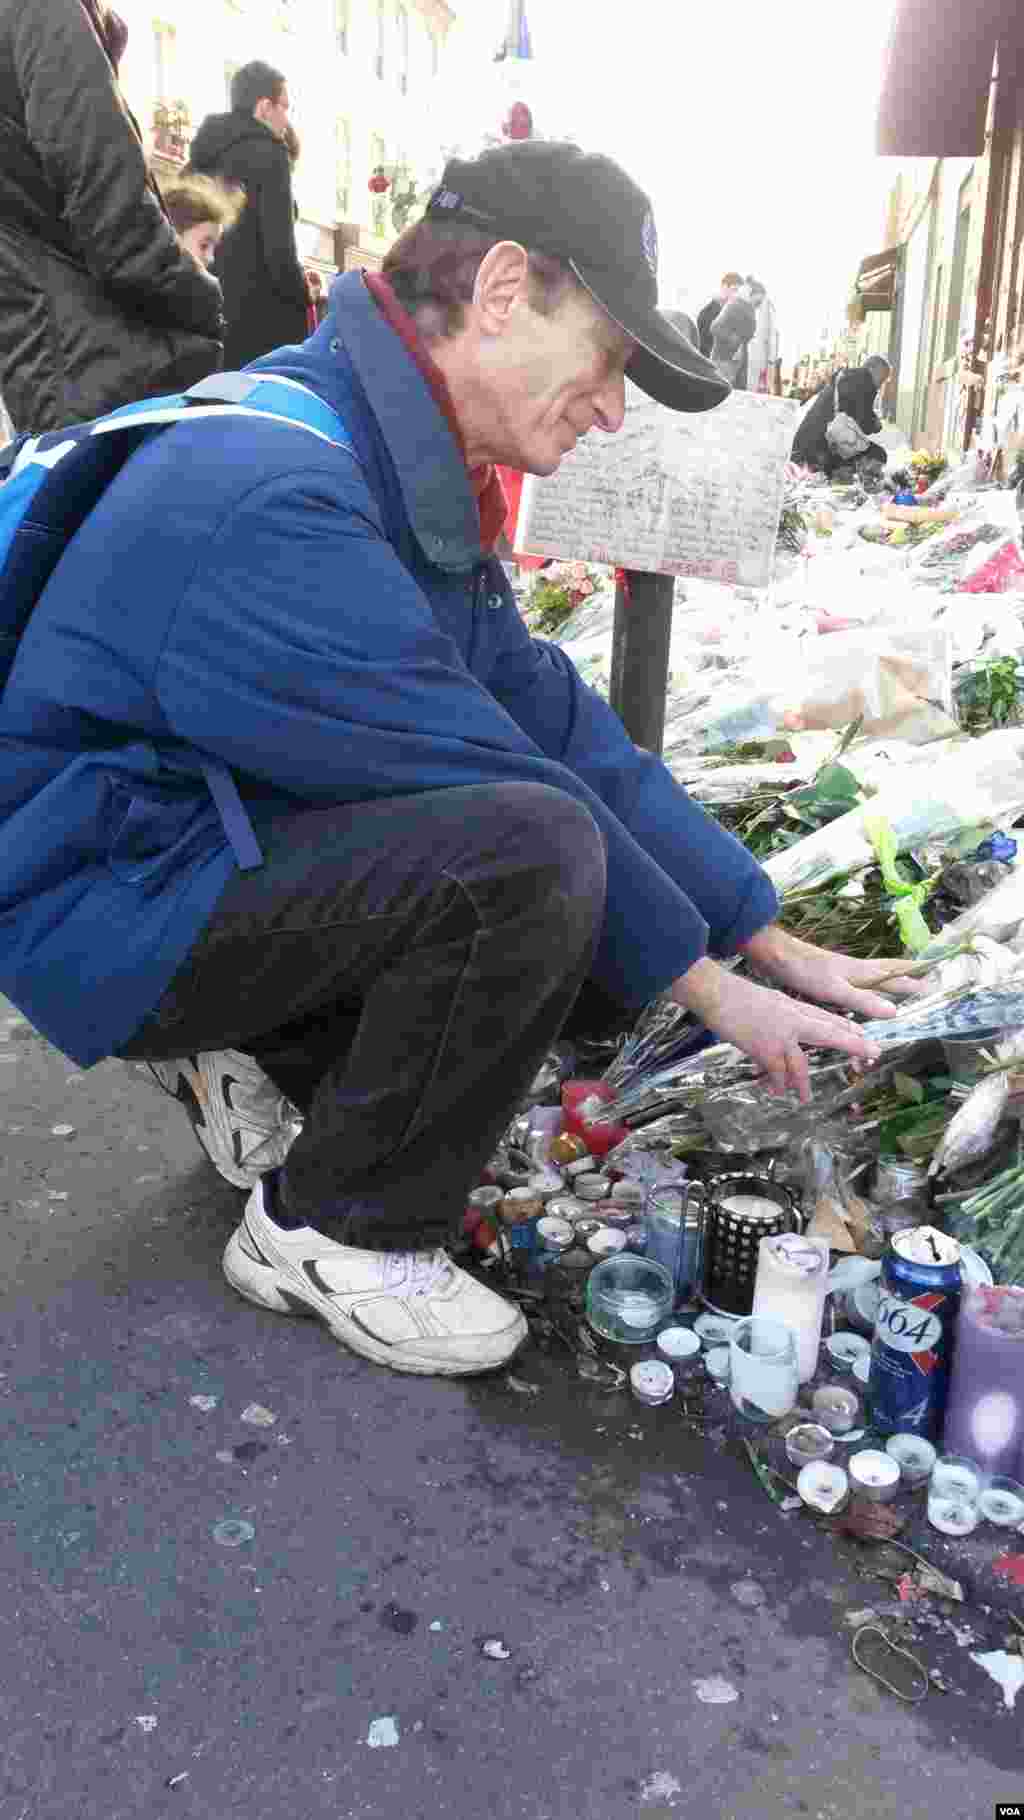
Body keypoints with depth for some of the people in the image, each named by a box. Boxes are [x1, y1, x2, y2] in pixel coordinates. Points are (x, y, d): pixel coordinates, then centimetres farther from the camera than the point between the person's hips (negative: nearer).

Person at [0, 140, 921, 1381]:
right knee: (530, 846, -29)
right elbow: (506, 780, -24)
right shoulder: (280, 490, -26)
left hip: (225, 840, 9)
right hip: (101, 906, -9)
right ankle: (331, 1233, -8)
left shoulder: (407, 474, 6)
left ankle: (283, 1062, 11)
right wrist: (710, 986, -12)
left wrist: (779, 946, 0)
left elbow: (557, 719, 2)